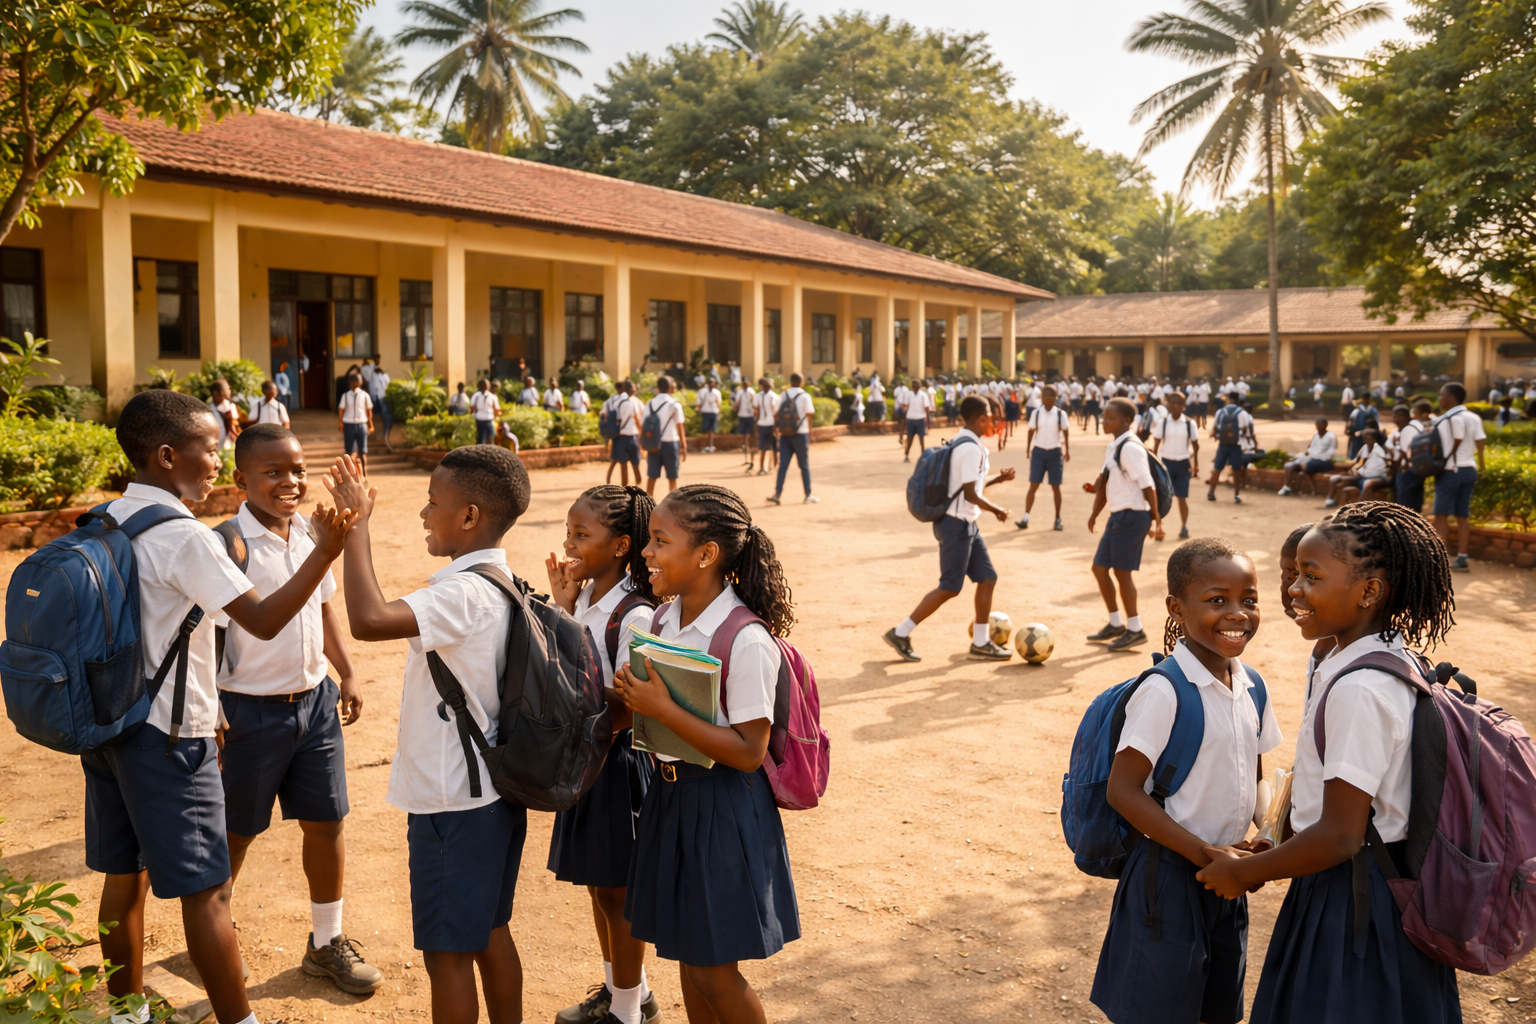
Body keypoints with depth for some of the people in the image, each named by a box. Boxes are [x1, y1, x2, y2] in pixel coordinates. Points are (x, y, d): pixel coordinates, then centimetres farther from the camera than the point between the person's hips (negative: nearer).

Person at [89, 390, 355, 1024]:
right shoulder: (184, 537, -19)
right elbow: (263, 620, -24)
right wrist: (326, 552, -30)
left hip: (107, 725, 9)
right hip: (167, 735, -8)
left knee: (124, 876, 18)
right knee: (205, 891, 1)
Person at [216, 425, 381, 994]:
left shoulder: (310, 534, 3)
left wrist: (346, 674, 11)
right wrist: (208, 707, -18)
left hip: (314, 699, 6)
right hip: (249, 708, -6)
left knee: (325, 821, 12)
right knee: (235, 833, 11)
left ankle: (326, 943, 29)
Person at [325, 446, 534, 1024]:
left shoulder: (465, 593, -24)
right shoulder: (502, 585, 5)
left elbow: (369, 619, -37)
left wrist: (357, 526, -28)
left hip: (453, 804, -9)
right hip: (494, 793, 9)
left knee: (447, 951, 7)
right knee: (489, 932, 22)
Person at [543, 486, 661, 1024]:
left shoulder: (634, 617, -23)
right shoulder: (583, 598, 2)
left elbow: (628, 709, -20)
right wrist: (563, 607, -2)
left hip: (617, 758, -8)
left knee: (618, 890, 8)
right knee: (596, 883, 21)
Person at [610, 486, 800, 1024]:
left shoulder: (747, 641, -22)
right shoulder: (662, 621, 1)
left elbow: (748, 753, -23)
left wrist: (664, 710, -26)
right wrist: (629, 694, -7)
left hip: (723, 809, -7)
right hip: (669, 794, 7)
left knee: (713, 970, 5)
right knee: (687, 955, 20)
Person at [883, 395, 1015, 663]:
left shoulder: (962, 442, 11)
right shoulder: (972, 448, -20)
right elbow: (970, 494, -22)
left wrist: (997, 479, 18)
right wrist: (996, 510, -8)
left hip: (966, 524, 10)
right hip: (957, 524, -10)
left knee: (987, 578, 11)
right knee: (950, 588, -3)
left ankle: (980, 643, 17)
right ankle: (901, 633, 5)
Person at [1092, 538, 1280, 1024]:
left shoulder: (1251, 688, 2)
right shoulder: (1165, 692, -20)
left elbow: (1255, 777, 14)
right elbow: (1122, 791, -20)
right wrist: (1204, 854, -22)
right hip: (1170, 877, -7)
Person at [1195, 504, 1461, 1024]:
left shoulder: (1359, 691, -26)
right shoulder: (1390, 658, 3)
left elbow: (1339, 837, -25)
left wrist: (1243, 872, -12)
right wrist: (1272, 853, 15)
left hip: (1352, 899, -8)